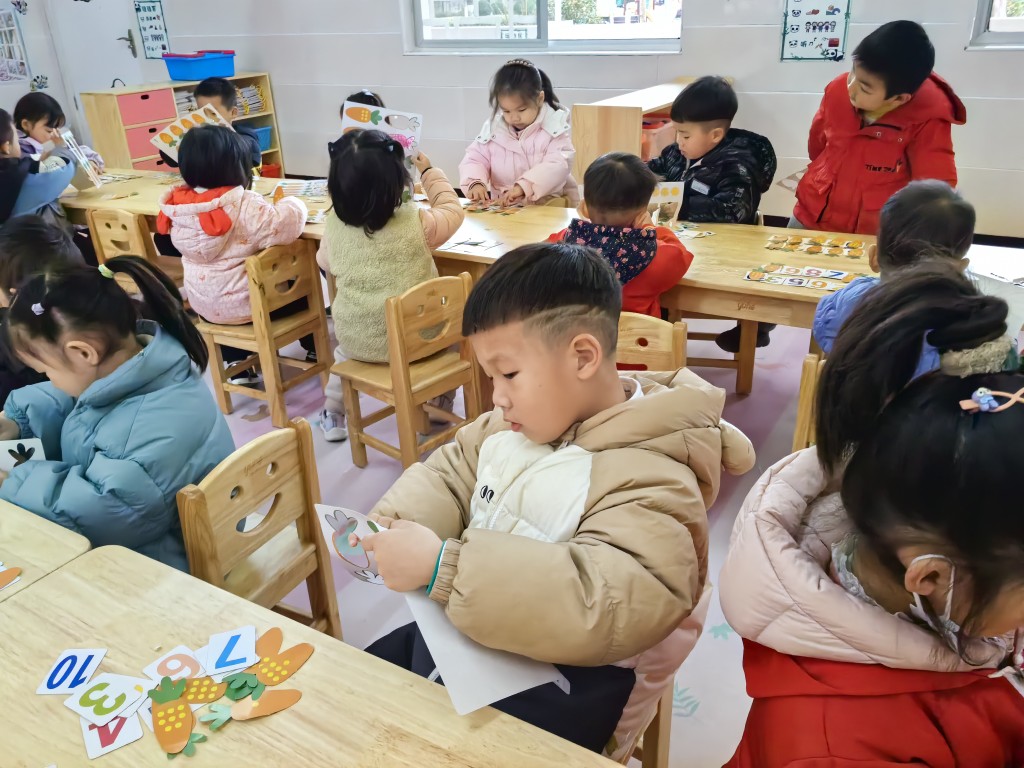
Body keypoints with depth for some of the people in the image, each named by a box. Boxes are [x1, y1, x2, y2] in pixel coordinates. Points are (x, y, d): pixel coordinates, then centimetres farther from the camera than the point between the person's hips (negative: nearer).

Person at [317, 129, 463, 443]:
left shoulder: (333, 227, -10)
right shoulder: (417, 221, -18)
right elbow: (453, 210, 4)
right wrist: (429, 172, 16)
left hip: (357, 343, 2)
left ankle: (333, 415, 40)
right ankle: (440, 404, 36)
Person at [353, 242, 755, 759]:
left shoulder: (650, 476, -25)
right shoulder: (520, 423, 1)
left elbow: (607, 606, -37)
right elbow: (451, 472, 12)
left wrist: (441, 568, -39)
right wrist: (397, 524, -11)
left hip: (557, 688, -7)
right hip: (458, 640, 8)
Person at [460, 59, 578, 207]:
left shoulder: (554, 128, -4)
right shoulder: (493, 127, 5)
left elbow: (557, 166, -17)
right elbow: (474, 159, 7)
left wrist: (523, 186, -31)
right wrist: (475, 183, -17)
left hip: (549, 207, -1)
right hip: (502, 207, 1)